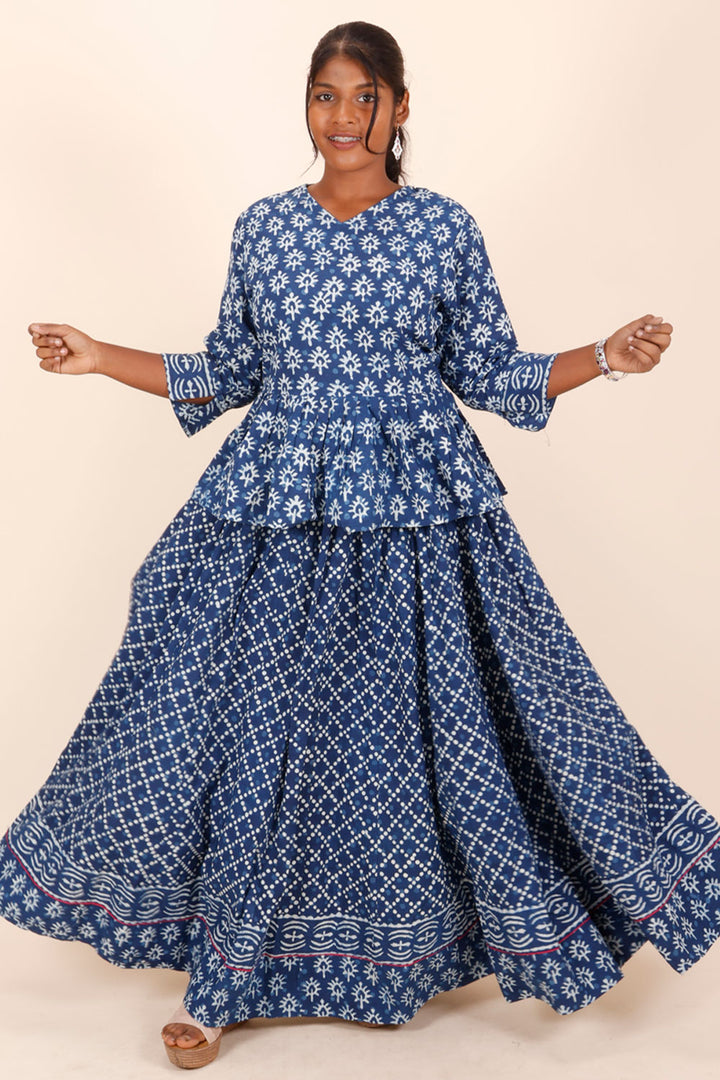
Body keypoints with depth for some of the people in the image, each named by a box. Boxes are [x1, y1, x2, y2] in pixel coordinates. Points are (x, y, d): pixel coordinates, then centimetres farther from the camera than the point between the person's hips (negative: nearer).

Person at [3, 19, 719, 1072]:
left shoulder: (447, 228, 0)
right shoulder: (261, 227, 6)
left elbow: (491, 375, 4)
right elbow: (228, 374, 12)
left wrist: (606, 355, -7)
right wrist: (102, 357, 8)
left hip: (419, 518, -1)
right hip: (275, 515, 2)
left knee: (427, 721, 7)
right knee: (253, 724, 5)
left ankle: (436, 929, 35)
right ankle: (229, 972, 23)